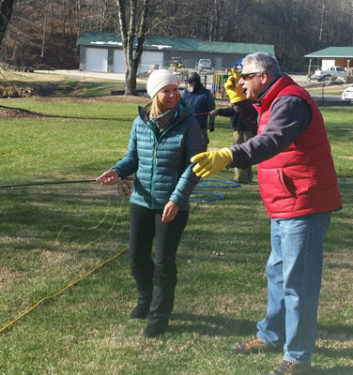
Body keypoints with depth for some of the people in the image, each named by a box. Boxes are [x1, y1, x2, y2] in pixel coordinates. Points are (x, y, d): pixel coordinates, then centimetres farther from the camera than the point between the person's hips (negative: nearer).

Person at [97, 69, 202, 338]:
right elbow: (133, 157, 10)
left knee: (164, 261, 3)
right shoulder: (141, 122, 1)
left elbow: (193, 165, -12)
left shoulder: (188, 123, -10)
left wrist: (177, 198, -21)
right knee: (137, 257, 13)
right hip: (141, 202, 4)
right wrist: (118, 171, -12)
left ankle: (159, 314, 22)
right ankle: (146, 299, 40)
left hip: (173, 206, -4)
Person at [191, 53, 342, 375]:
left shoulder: (290, 102, -20)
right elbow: (258, 125, 26)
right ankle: (272, 336, 37)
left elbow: (272, 141, -37)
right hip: (286, 205, 11)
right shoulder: (274, 101, 13)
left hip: (303, 206, -11)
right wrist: (240, 99, 11)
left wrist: (228, 156, -50)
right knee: (277, 273, 21)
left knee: (297, 282, -4)